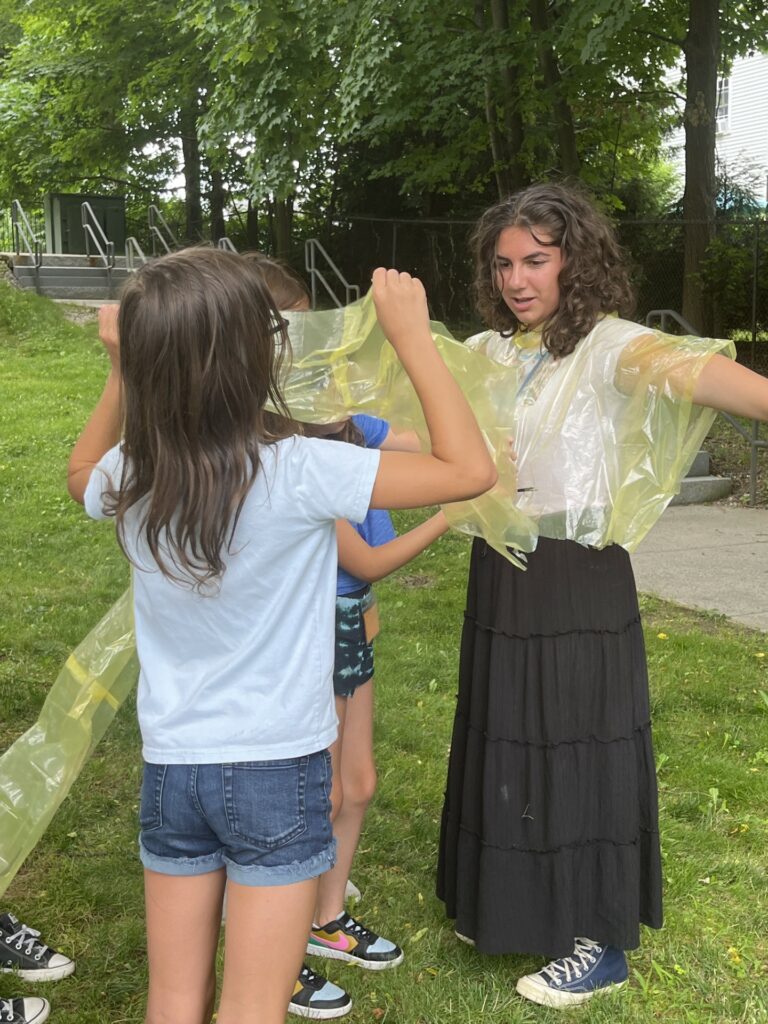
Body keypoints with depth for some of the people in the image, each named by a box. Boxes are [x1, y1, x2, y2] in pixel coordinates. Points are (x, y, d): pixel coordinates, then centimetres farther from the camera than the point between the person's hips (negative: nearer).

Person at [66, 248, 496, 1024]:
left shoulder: (130, 479, -6)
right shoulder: (296, 473, -21)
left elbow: (80, 475, 20)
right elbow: (469, 470, -18)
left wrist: (124, 371, 14)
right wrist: (410, 335, -12)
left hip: (170, 768, 5)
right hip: (277, 769, -5)